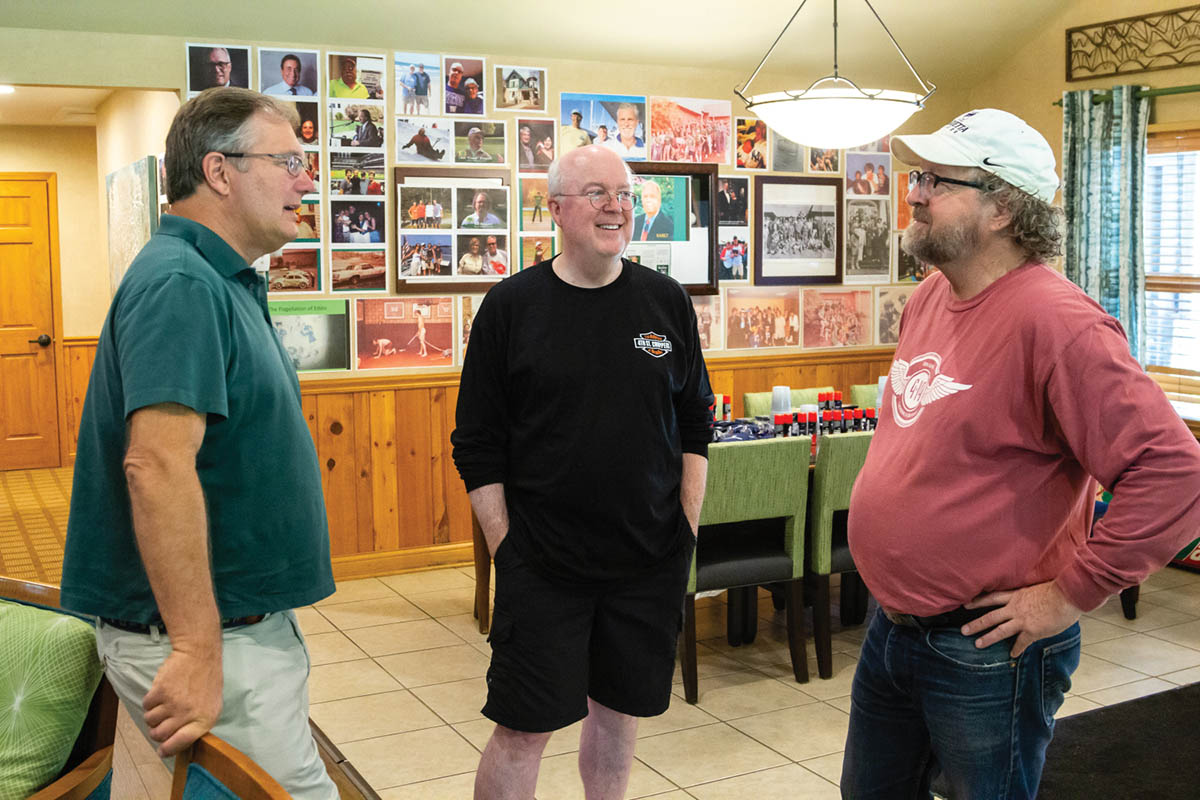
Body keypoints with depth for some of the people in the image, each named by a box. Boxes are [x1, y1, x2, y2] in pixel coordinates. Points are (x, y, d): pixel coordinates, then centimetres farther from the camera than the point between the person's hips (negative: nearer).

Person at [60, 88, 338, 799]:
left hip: (252, 621, 10)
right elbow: (156, 464, -30)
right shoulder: (181, 283, -19)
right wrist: (197, 651, -30)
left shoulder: (226, 284, 15)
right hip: (207, 635, -10)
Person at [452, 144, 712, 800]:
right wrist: (504, 545, -6)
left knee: (620, 707, 16)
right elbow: (478, 447, -2)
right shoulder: (511, 305, -4)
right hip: (541, 565, -2)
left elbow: (694, 426, 10)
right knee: (524, 725, 1)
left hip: (652, 560, 3)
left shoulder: (666, 301, 3)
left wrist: (688, 526, 3)